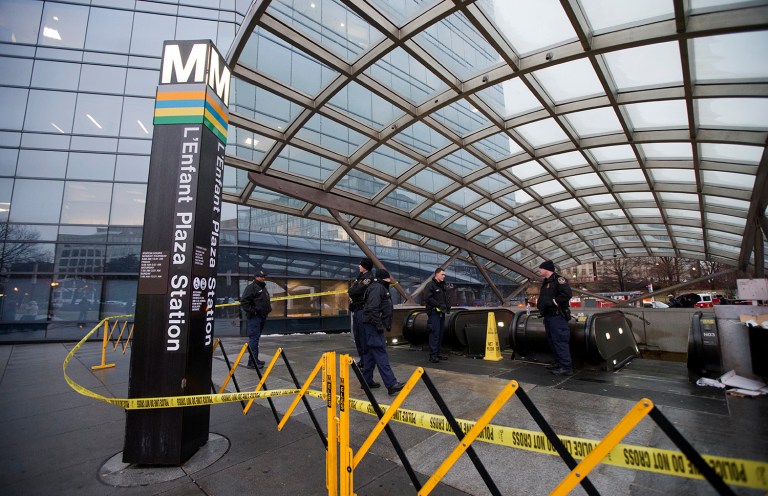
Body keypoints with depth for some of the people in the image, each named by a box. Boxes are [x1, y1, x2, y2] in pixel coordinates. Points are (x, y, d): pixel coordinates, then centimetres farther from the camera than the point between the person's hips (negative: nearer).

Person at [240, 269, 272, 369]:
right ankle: (252, 362, -7)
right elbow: (244, 301, -18)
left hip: (261, 316, 9)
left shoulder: (263, 288, 21)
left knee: (256, 338, 14)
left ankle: (255, 359, 22)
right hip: (254, 317, -9)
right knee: (254, 338, -10)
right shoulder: (252, 287, -9)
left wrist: (268, 309, 17)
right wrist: (251, 311, -18)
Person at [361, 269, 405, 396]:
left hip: (373, 327, 11)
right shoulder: (377, 288, -14)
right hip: (373, 326, -11)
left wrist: (385, 325, 18)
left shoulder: (381, 288, 20)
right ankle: (391, 384, -12)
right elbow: (373, 309, -24)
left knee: (370, 353, 14)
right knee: (380, 354, -11)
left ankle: (367, 381, 23)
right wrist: (379, 326, -22)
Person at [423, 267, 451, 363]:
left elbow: (445, 298, 24)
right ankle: (433, 355, -3)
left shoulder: (442, 285, 19)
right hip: (434, 313, -8)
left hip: (441, 313, 9)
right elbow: (427, 298, -18)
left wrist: (448, 305, 5)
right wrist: (439, 305, -19)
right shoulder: (430, 285, -9)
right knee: (434, 334, -8)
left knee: (440, 334, 11)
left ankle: (437, 354, 20)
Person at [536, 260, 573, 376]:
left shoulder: (558, 279, -12)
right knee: (552, 341, 16)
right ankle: (558, 363, 27)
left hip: (557, 316, -10)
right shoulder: (546, 282, 19)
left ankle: (566, 367, -3)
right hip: (548, 316, 10)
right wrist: (539, 303, 11)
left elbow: (567, 294, -25)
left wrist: (553, 302, -21)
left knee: (560, 341, -8)